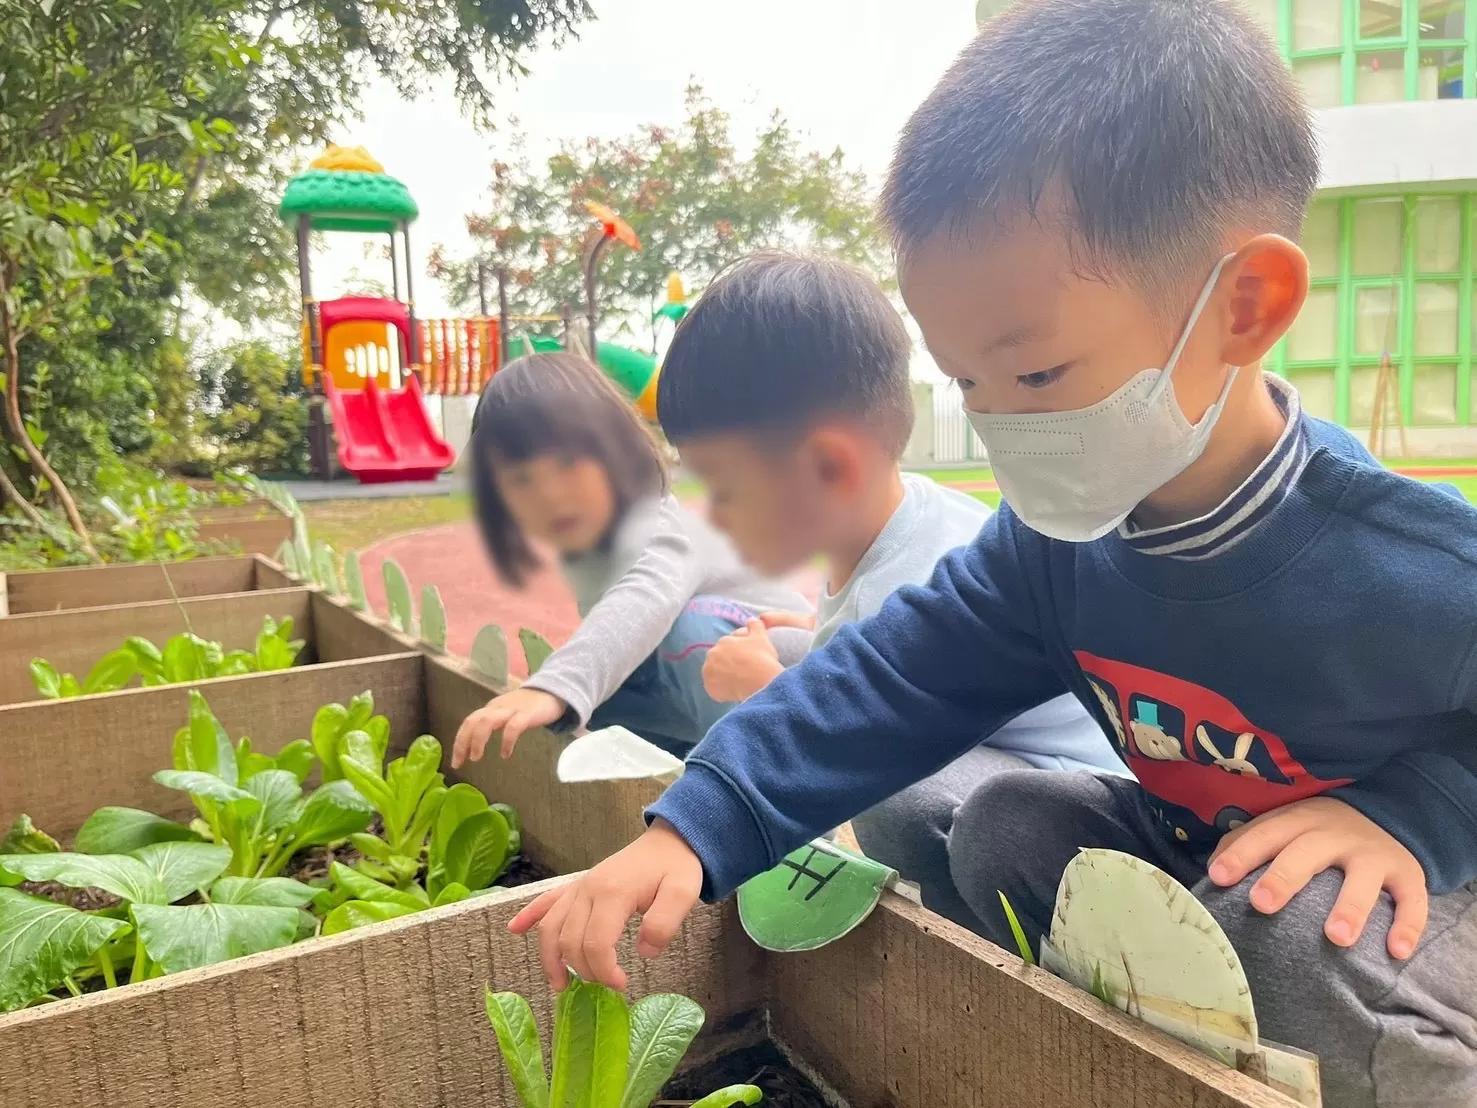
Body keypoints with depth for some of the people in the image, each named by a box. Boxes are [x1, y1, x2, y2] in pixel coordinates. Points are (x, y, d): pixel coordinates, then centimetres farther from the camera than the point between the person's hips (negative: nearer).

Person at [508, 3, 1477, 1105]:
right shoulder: (1054, 539, -16)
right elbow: (888, 679, -17)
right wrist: (691, 831, -25)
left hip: (1387, 898, -4)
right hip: (1196, 852, 5)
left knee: (1302, 933, -34)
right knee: (1005, 824, -11)